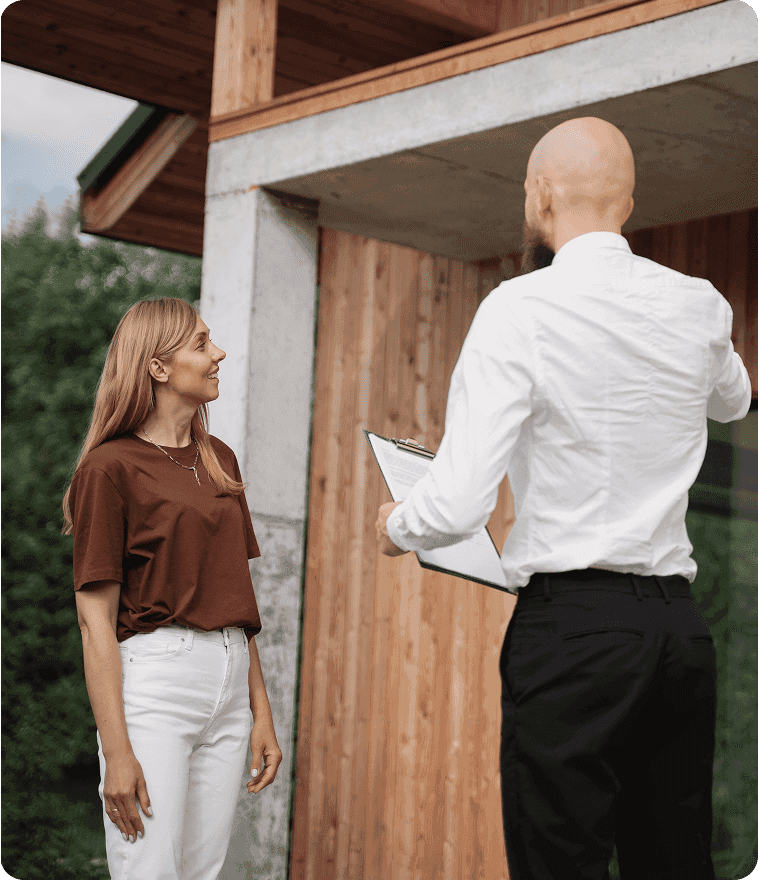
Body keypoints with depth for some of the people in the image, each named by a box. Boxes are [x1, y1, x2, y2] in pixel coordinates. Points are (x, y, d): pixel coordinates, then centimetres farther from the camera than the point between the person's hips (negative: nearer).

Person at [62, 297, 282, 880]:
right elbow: (96, 620, -9)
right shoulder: (110, 466, -5)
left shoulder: (219, 460, 16)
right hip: (153, 680, -6)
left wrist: (261, 712, 13)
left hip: (229, 680, 6)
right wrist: (116, 750, -15)